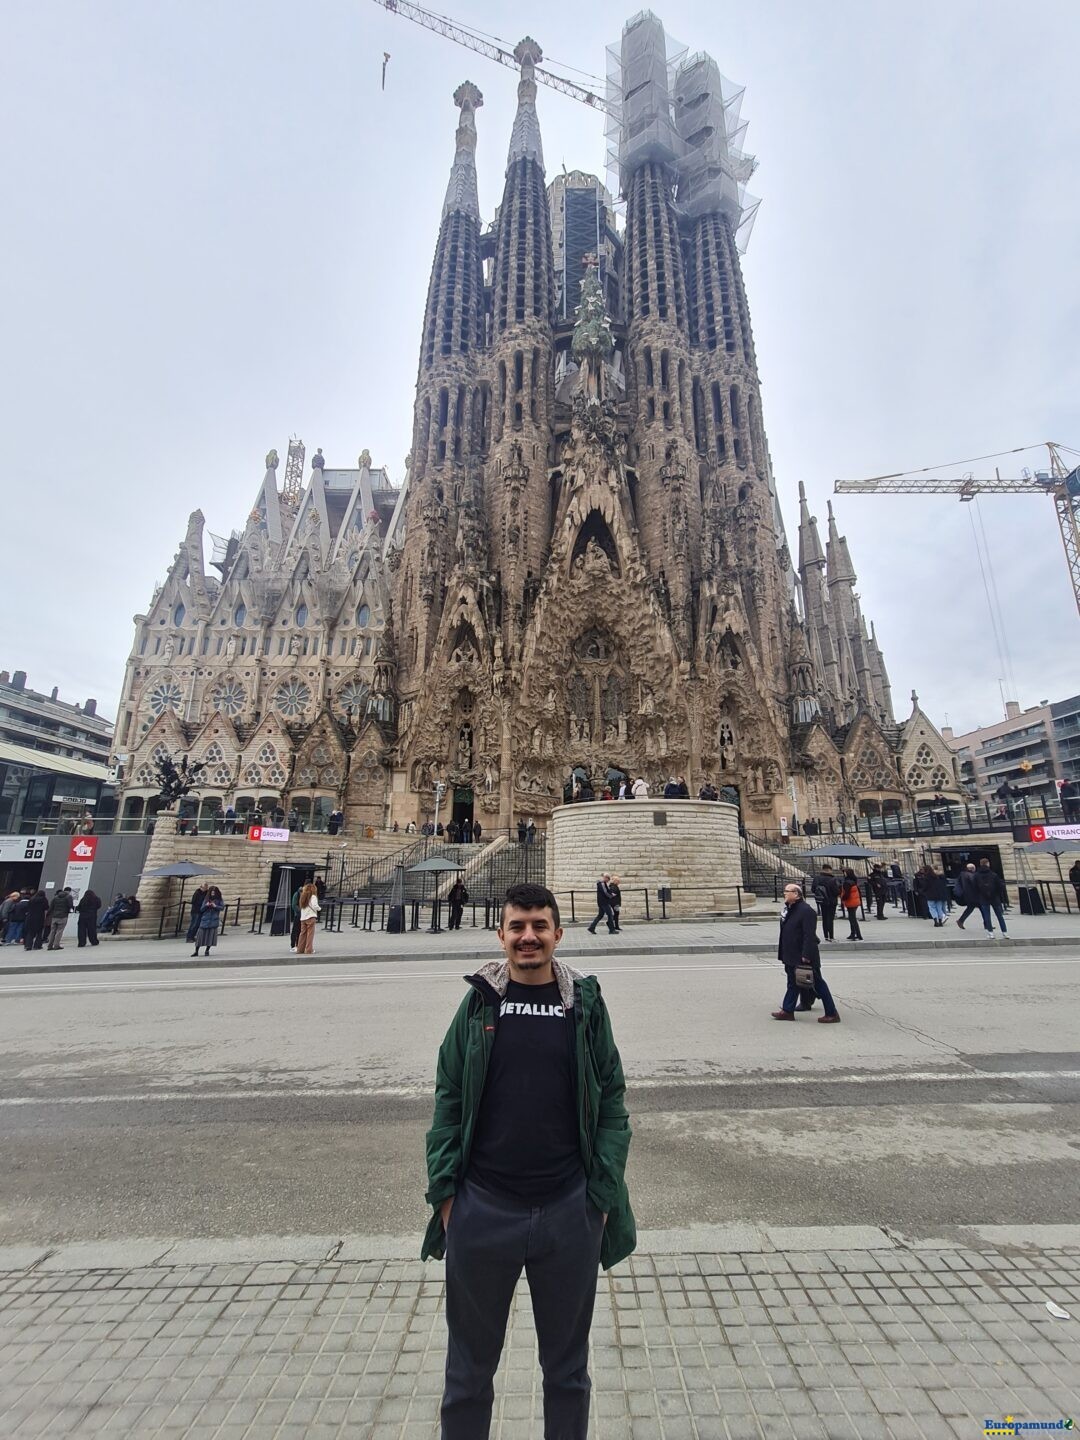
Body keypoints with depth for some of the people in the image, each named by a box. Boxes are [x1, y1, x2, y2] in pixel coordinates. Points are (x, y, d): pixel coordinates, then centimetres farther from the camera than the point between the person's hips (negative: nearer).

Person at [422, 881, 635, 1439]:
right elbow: (448, 1101, -1)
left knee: (567, 1365, 22)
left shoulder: (585, 1004, -7)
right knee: (469, 1364, 21)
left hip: (570, 1211, 0)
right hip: (482, 1210, 0)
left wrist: (603, 1194, -5)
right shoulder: (479, 1003, -6)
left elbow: (611, 1104, -2)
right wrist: (444, 1190, -3)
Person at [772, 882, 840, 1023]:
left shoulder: (806, 910, -21)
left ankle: (832, 1014, 14)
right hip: (792, 956, 9)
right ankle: (787, 1010, 26)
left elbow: (809, 935, -24)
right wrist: (783, 954, 17)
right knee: (793, 983, 17)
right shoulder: (788, 909, 8)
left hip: (805, 957, -9)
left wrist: (806, 955, -25)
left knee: (818, 984, 3)